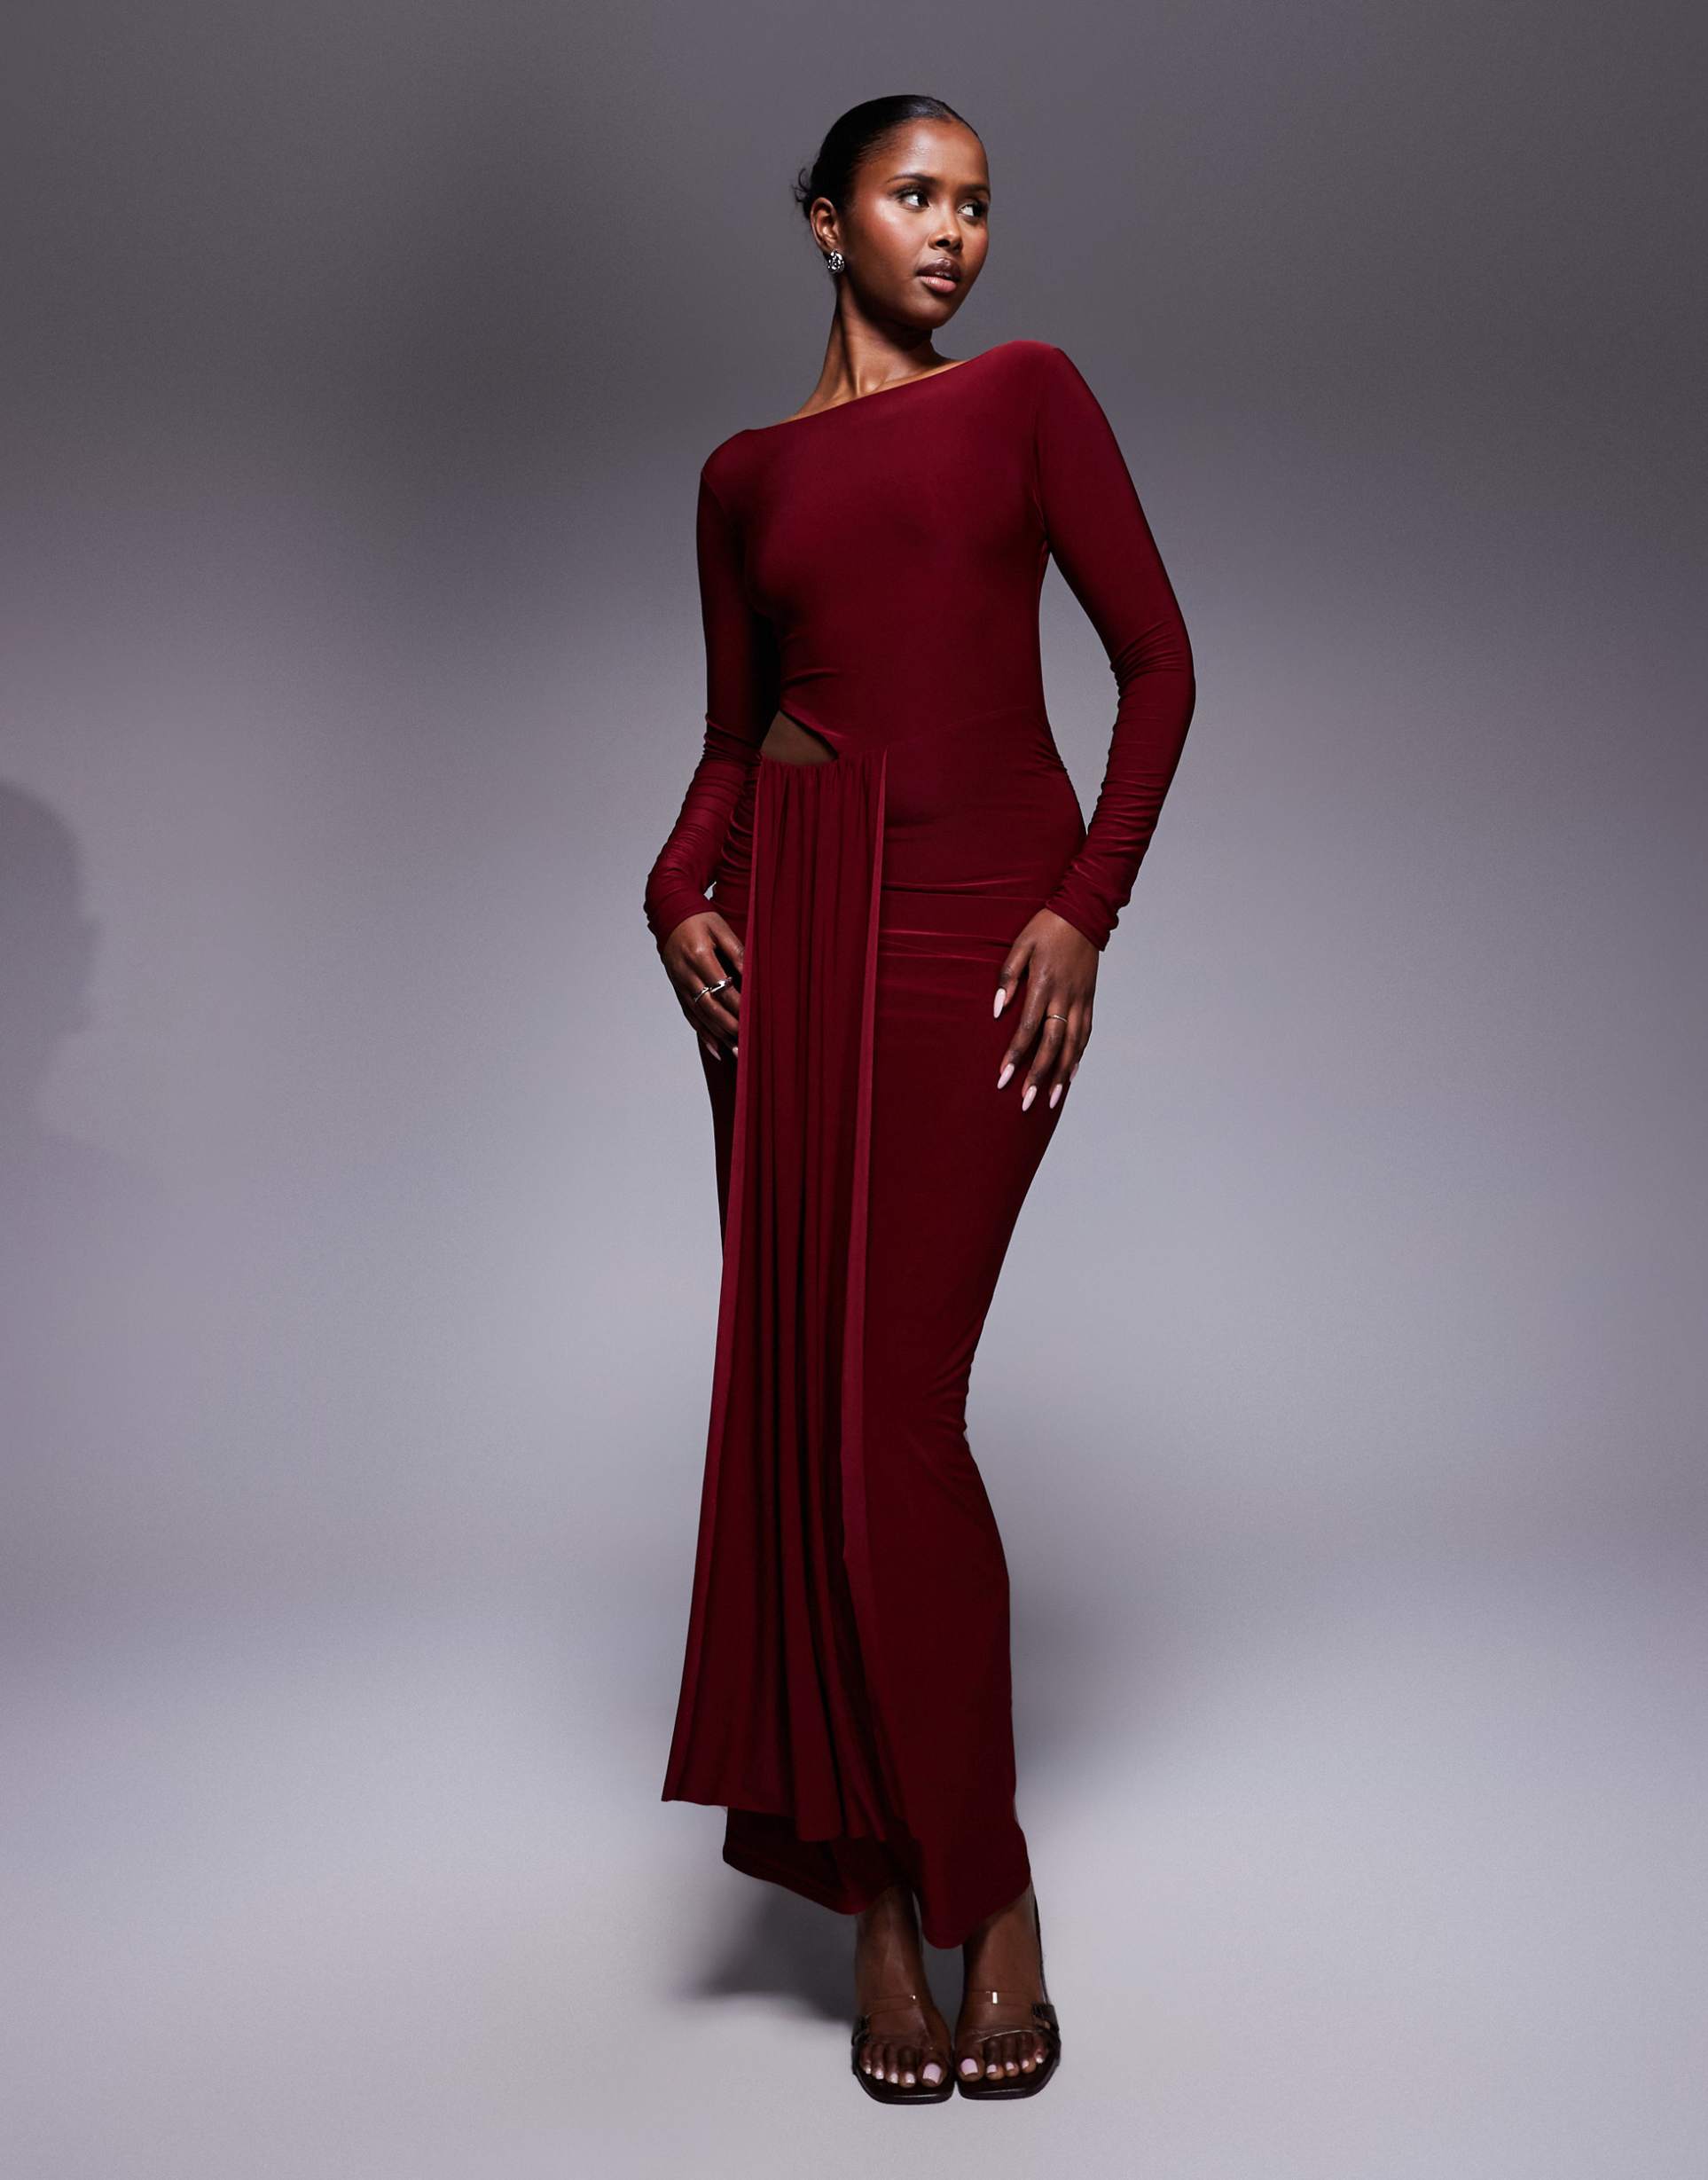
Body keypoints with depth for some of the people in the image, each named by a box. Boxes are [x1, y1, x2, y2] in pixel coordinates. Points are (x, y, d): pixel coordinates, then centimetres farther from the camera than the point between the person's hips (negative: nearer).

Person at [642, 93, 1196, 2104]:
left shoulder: (1026, 392, 10)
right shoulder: (744, 475, 18)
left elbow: (1158, 660, 3)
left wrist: (1086, 910, -8)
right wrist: (678, 891, -2)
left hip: (980, 923, -3)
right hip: (793, 916, 3)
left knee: (894, 1414, -8)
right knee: (794, 1402, 0)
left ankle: (973, 1886, 13)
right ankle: (881, 1893, 15)